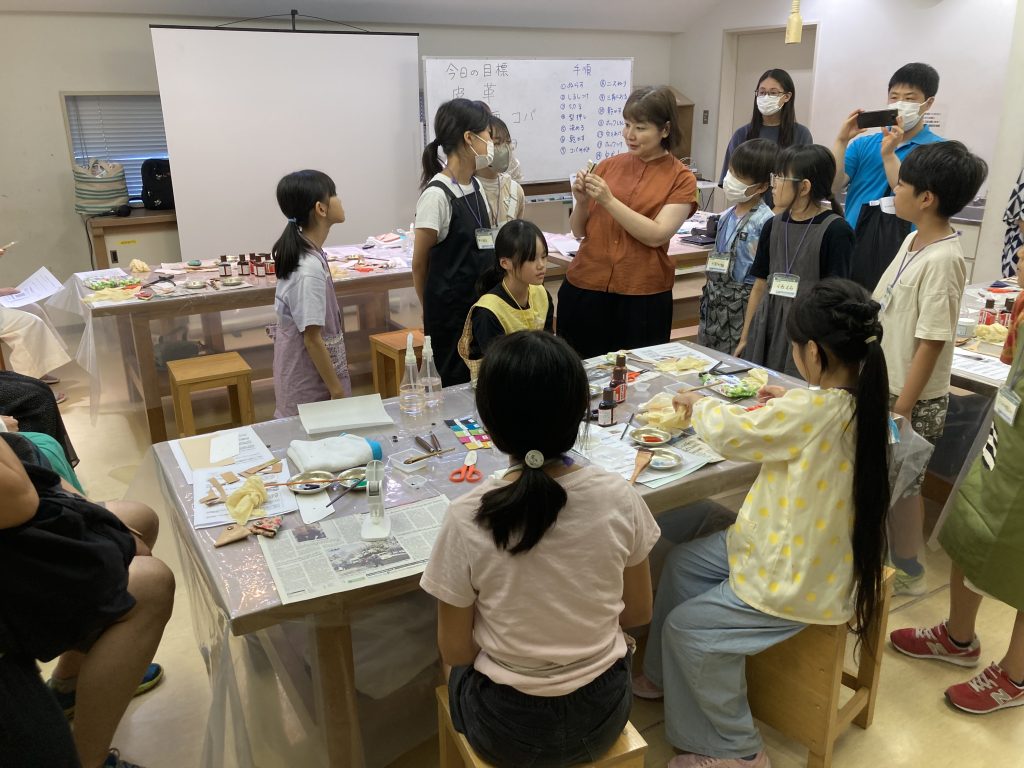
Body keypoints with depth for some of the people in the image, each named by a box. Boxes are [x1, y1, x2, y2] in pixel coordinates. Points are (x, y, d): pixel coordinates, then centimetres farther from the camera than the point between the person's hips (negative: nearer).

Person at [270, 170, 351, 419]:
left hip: (303, 373, 9)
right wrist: (337, 389, -16)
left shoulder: (303, 252, 1)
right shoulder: (310, 268, -27)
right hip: (310, 381, -9)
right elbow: (313, 339, -23)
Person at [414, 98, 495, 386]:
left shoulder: (475, 186, 8)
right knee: (453, 385, 2)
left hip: (481, 305, 7)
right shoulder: (437, 195, -16)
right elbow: (419, 263, -9)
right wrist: (432, 311, 2)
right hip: (451, 309, -7)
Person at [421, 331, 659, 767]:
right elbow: (638, 613, -2)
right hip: (603, 714, 2)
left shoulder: (466, 519, -24)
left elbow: (456, 653, -11)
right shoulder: (619, 499, -18)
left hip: (509, 731, -2)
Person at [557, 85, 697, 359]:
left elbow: (656, 235, -13)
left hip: (643, 297, -2)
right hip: (584, 288, 3)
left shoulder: (681, 179, 0)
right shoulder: (608, 166, 7)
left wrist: (608, 201, -17)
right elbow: (579, 231, 10)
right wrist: (582, 201, -9)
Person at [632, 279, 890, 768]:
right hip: (820, 552, 10)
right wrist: (791, 405, 7)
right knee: (683, 563, 15)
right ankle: (666, 677, 34)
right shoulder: (865, 403, -5)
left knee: (687, 626, -1)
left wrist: (698, 403, 4)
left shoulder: (809, 411, -31)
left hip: (803, 580, -9)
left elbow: (732, 433, -15)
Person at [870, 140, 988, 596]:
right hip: (883, 384, 8)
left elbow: (931, 345, -22)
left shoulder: (943, 260, -24)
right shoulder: (914, 238, 3)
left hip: (912, 399, -8)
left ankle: (906, 570, 27)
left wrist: (901, 411, -18)